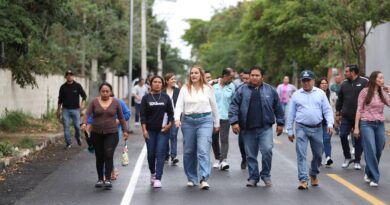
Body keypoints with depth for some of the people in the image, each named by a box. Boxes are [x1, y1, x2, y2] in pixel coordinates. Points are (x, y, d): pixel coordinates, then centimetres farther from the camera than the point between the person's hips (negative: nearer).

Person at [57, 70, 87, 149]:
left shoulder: (77, 86, 1)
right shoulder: (63, 87, 5)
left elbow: (84, 95, 7)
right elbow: (60, 99, 13)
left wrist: (82, 104, -10)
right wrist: (58, 110, 14)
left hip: (75, 109, -1)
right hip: (66, 110, 1)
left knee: (77, 126, 0)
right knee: (66, 127, -2)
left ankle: (78, 138, 29)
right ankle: (68, 143, 5)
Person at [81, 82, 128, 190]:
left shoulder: (115, 102, 1)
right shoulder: (94, 102, 0)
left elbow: (121, 117, 8)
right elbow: (87, 114, -8)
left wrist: (125, 130, 7)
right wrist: (84, 123, -27)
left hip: (111, 133, -1)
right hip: (96, 133, 1)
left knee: (108, 155, -15)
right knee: (99, 157, 8)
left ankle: (108, 179, -17)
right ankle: (100, 179, 22)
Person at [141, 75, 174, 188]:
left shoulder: (166, 97, 6)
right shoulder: (146, 98, 3)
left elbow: (171, 113, 8)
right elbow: (143, 115, 1)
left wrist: (169, 124, -8)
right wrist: (144, 129, -7)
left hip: (163, 130, 0)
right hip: (150, 130, 0)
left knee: (160, 153, -7)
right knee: (151, 154, 6)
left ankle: (158, 179, -7)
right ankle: (152, 173, 33)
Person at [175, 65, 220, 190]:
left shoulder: (208, 89, 5)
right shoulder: (185, 88, 6)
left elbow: (214, 107, 11)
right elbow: (179, 105, -1)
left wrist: (216, 123, 13)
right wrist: (177, 118, -18)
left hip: (205, 120, -2)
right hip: (188, 121, 2)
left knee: (203, 150, -14)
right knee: (189, 151, 8)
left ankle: (204, 179, -19)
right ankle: (191, 178, 21)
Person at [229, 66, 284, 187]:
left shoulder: (270, 90, 7)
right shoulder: (242, 90, 6)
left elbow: (278, 107, 12)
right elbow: (234, 106, 1)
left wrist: (280, 123, 10)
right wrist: (234, 122, -9)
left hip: (265, 128, -1)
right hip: (248, 129, 1)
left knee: (267, 150, -16)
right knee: (251, 155, 5)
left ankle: (265, 175, 4)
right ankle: (253, 178, 17)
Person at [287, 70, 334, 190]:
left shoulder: (320, 93, 5)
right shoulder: (296, 95, 4)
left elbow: (327, 110, 4)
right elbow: (291, 114, 7)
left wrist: (330, 123, -11)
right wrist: (290, 131, 5)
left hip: (317, 128, 1)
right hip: (301, 128, -1)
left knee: (318, 153, 11)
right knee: (301, 154, -8)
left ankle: (314, 174, 34)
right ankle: (303, 180, -8)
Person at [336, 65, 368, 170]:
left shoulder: (364, 82, -4)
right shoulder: (344, 84, 10)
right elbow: (340, 99, 16)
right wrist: (338, 113, 14)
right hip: (346, 117, 3)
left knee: (358, 139, 3)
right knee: (343, 135, -6)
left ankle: (357, 161, 15)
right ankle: (347, 158, 12)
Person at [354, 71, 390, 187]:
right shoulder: (365, 92, -3)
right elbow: (359, 110, -3)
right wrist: (356, 127, -7)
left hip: (380, 125, 5)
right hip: (367, 124, -5)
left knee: (378, 151, 6)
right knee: (371, 151, -10)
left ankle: (369, 173, 26)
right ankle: (374, 178, -4)